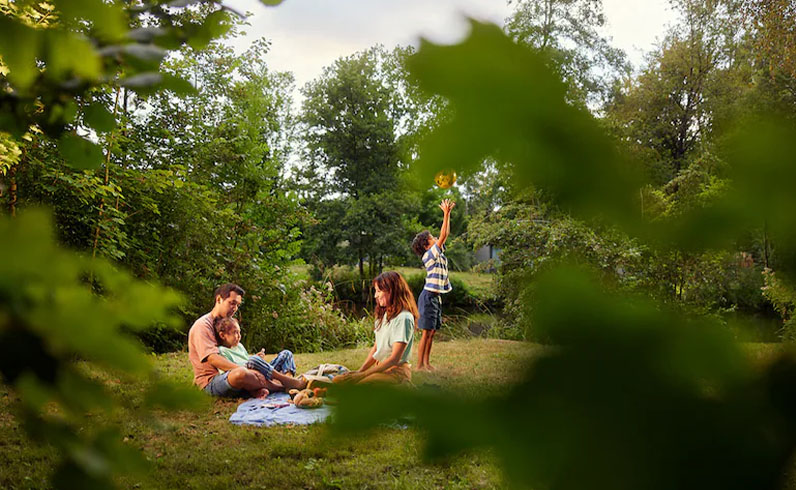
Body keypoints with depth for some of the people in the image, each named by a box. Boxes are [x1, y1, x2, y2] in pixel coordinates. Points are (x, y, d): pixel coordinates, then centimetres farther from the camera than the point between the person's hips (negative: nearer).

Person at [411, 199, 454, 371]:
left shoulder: (438, 252, 11)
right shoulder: (429, 255, -13)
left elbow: (445, 233, 14)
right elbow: (443, 236, -19)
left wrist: (448, 213, 11)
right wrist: (446, 213, -17)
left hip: (436, 297, 9)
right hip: (429, 296, -9)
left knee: (432, 332, 10)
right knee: (426, 332, -7)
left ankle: (426, 363, 16)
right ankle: (419, 365, -3)